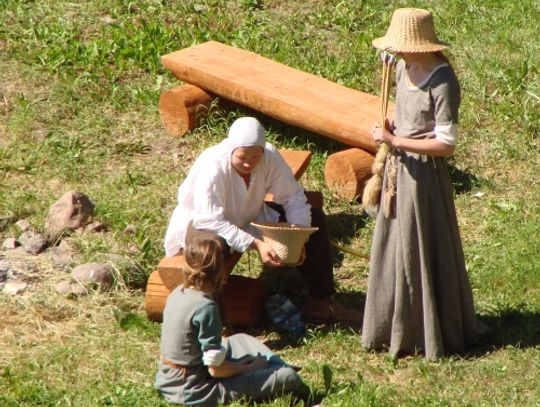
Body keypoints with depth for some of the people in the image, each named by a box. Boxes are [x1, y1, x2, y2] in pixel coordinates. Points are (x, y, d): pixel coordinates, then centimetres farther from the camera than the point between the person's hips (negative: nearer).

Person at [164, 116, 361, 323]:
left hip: (247, 218, 7)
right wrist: (256, 244, -42)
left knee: (315, 220, -3)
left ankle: (321, 301, 4)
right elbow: (210, 222, -36)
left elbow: (293, 197, -9)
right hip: (201, 228, -7)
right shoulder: (213, 167, -33)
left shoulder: (269, 156, -17)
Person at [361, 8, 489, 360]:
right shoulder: (404, 68, 2)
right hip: (399, 169, 8)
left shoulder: (442, 82, -22)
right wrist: (388, 130, -1)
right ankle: (400, 326, 32)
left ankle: (432, 334, 17)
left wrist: (394, 141, -21)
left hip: (425, 174, -8)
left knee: (423, 251, 2)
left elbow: (446, 145, -22)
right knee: (395, 247, 17)